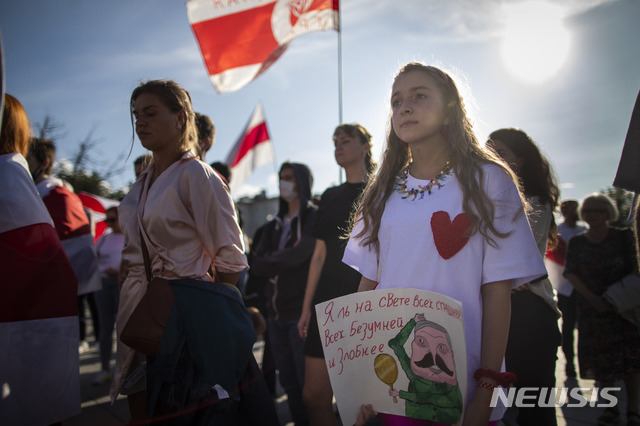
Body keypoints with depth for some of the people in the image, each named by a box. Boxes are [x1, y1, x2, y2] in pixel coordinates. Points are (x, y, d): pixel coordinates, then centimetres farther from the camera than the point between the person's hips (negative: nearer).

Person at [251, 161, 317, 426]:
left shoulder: (314, 218, -5)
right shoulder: (275, 225, 16)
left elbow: (296, 256, -18)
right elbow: (256, 263, 5)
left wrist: (269, 263, -2)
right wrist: (281, 265, -12)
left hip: (302, 312, -7)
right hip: (277, 313, 7)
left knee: (308, 383, -2)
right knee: (288, 382, 13)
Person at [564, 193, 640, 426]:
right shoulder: (576, 242, 6)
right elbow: (571, 273, -1)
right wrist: (593, 298, -14)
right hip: (591, 308, 2)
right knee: (599, 359, 4)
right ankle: (611, 407, 17)